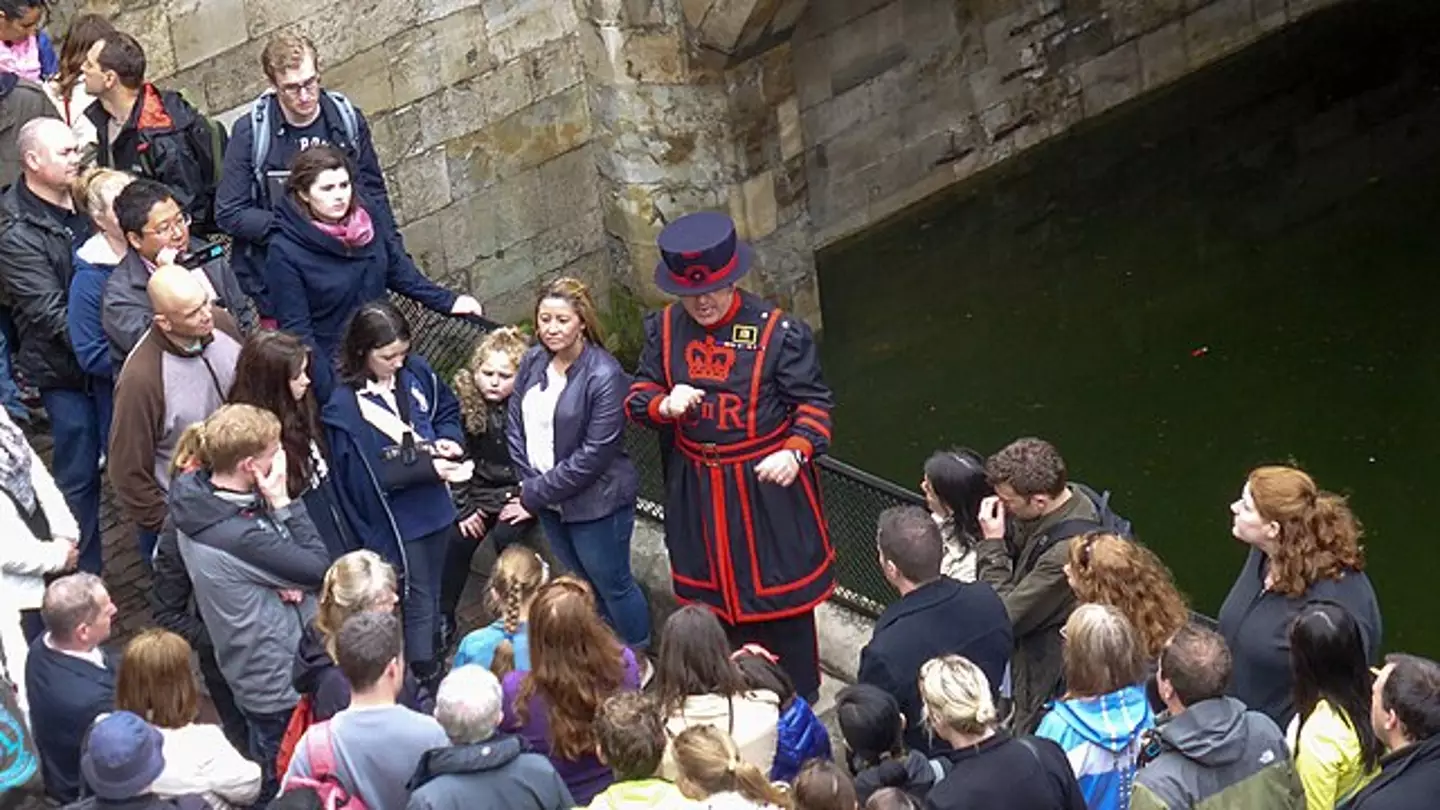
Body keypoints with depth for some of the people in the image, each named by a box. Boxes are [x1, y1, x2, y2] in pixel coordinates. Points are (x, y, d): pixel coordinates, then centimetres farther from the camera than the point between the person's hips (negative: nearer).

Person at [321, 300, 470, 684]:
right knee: (417, 604, 3)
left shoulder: (416, 373, -5)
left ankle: (434, 665, 40)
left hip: (435, 509, 6)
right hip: (394, 522, -6)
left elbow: (447, 409, 13)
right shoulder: (344, 406, -22)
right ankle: (425, 685, 18)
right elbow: (369, 475, -23)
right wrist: (429, 468, -28)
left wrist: (449, 439, -9)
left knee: (432, 595, 22)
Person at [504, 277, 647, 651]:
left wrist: (535, 495, -19)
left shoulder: (605, 376, -22)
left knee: (613, 585, 9)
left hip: (596, 502, -7)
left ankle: (639, 659, 28)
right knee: (583, 585, 23)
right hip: (549, 502, 7)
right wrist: (531, 485, -9)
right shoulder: (533, 362, -2)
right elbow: (515, 427, 4)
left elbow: (594, 454, -23)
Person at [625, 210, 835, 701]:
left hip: (767, 483, -4)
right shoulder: (664, 330, -2)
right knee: (711, 595, 15)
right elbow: (637, 398, 4)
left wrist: (796, 451, -26)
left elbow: (813, 403, -7)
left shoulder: (778, 331, -13)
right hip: (697, 489, 4)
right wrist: (663, 405, -20)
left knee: (779, 592, 6)